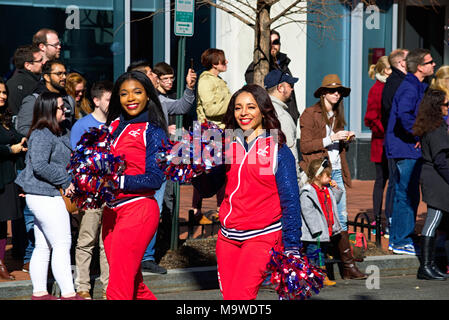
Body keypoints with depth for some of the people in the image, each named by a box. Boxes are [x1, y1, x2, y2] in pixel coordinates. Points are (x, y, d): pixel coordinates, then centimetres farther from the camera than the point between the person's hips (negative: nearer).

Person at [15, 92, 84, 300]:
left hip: (43, 196, 10)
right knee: (62, 245, -7)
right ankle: (68, 294, -5)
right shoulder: (42, 135, -16)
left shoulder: (57, 132, 14)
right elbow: (39, 166, -25)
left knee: (43, 246, 12)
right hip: (45, 196, -10)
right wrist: (65, 181, -17)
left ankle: (39, 293, 18)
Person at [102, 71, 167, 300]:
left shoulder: (153, 132, -5)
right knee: (133, 285, 15)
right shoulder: (114, 125, 13)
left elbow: (155, 178, -13)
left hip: (138, 210, -7)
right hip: (111, 210, 7)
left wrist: (117, 182, -20)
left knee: (118, 289, -9)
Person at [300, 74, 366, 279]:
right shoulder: (310, 114, -4)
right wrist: (331, 139, -16)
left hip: (336, 172, 7)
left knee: (341, 218, 3)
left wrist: (346, 140, 5)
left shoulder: (337, 115, 18)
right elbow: (305, 146, -10)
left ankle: (348, 266, 2)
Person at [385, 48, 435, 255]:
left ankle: (397, 238, 23)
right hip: (406, 148, -10)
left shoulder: (418, 86, 15)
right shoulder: (409, 88, -17)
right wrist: (418, 135, -22)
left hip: (410, 148, 10)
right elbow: (404, 115, -32)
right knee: (407, 195, -6)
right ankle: (401, 241, -1)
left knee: (404, 195, 15)